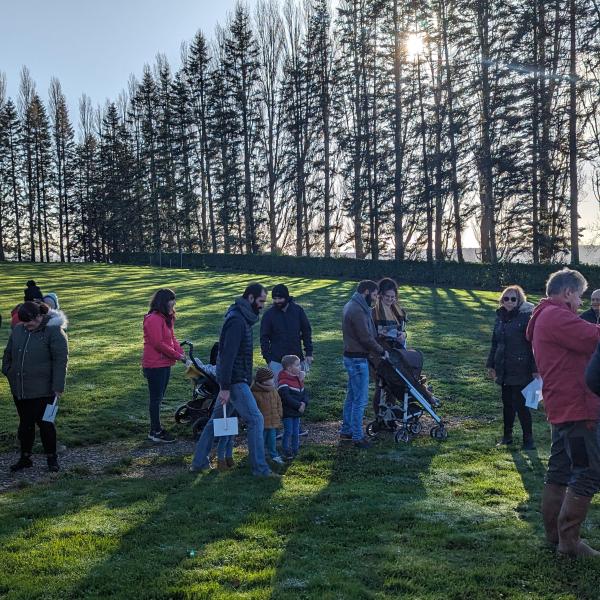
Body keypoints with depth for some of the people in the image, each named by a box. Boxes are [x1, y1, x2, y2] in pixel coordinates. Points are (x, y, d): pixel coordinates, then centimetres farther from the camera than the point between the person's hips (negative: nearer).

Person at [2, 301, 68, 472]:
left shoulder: (54, 331, -13)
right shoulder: (18, 330, 5)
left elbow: (61, 360, -14)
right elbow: (8, 353, 19)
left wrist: (58, 386, -17)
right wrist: (7, 371, 12)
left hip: (42, 390, -6)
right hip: (19, 388, 6)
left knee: (44, 423, 2)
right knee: (25, 423, 15)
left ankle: (51, 458, 17)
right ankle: (25, 458, 27)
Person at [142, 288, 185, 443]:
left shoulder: (166, 318, 13)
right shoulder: (153, 319, -19)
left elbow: (172, 338, 15)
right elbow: (158, 343, -22)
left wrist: (181, 353, -1)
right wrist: (176, 355, -15)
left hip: (165, 364, 10)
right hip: (155, 365, -10)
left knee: (159, 397, 16)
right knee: (156, 398, -1)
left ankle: (157, 429, 26)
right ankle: (155, 432, 7)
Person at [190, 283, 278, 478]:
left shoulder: (242, 318, 14)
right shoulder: (237, 321, -18)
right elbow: (228, 355, -23)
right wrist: (225, 387, -25)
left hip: (236, 379, 10)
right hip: (234, 381, -10)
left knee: (216, 419, 14)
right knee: (255, 419, -6)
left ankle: (199, 462, 21)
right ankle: (260, 468, -1)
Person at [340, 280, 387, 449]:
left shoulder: (352, 306, 13)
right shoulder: (357, 311, -21)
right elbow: (366, 338, -21)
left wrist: (376, 351, 13)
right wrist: (382, 352, -8)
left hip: (352, 358, 11)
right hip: (358, 360, -11)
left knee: (352, 397, 18)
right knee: (360, 400, -2)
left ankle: (346, 431, 27)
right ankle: (357, 437, 6)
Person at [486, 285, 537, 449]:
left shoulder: (527, 316, -11)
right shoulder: (500, 317, 10)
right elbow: (495, 343, 17)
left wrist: (535, 369, -16)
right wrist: (491, 365, 16)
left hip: (520, 371, -6)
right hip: (503, 370, 6)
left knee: (520, 405, -4)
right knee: (507, 404, 14)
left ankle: (528, 439, 8)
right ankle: (507, 436, 26)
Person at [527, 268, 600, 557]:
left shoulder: (543, 319, 20)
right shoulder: (557, 317, -14)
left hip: (562, 407, 11)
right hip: (576, 407, -11)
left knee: (560, 471, 14)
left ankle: (554, 534, 22)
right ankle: (569, 541, -3)